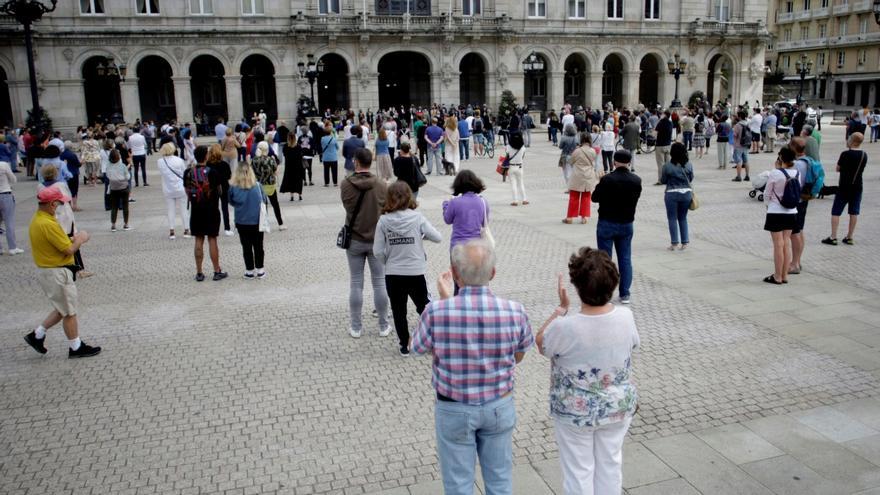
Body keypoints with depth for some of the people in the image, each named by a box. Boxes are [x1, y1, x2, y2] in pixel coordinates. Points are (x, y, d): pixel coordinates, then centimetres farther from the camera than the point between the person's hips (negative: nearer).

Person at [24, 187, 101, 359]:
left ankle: (37, 335, 26)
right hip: (56, 273, -10)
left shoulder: (36, 220, 7)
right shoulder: (48, 224, -25)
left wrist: (72, 238, 2)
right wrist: (81, 239, -5)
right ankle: (76, 347, 15)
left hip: (46, 271, 10)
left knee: (62, 309, 22)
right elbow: (69, 250, -22)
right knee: (69, 312, 4)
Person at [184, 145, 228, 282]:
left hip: (196, 210, 3)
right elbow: (219, 191, -2)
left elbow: (187, 192, 5)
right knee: (212, 240, 3)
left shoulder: (188, 173, -1)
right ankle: (217, 272, 8)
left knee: (199, 241, 8)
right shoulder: (212, 172, -12)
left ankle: (199, 273, 11)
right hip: (211, 210, -3)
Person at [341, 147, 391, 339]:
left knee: (356, 284, 9)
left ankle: (356, 327, 17)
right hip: (377, 240, 0)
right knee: (379, 283, 9)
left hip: (354, 240, 0)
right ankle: (383, 326, 18)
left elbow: (346, 206, 2)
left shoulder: (346, 185, -11)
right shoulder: (381, 185, -11)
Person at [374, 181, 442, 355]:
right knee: (424, 306, 20)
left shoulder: (383, 221, -8)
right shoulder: (417, 218, -9)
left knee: (399, 311, 14)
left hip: (393, 274, 0)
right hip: (416, 273, 0)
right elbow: (438, 237, -3)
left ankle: (404, 345, 23)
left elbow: (377, 252, -7)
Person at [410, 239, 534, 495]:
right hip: (499, 406, 2)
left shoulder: (436, 311, -24)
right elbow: (518, 357, 1)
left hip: (453, 409, -1)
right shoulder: (515, 311, -18)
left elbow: (418, 348, -2)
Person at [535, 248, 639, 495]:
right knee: (610, 463, 24)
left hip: (575, 411, -3)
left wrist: (561, 308, -8)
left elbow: (541, 343, -8)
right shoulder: (625, 317, -18)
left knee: (579, 470, 16)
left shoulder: (565, 327, -30)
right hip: (617, 407, 4)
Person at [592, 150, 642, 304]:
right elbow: (636, 197, 9)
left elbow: (595, 198, -8)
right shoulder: (636, 181, -5)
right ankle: (625, 294, 14)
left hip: (607, 224, -3)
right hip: (626, 224, 4)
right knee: (625, 259, 11)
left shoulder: (607, 179, -18)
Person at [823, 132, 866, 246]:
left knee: (836, 212, 1)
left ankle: (833, 237, -2)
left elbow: (838, 169, -6)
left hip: (844, 187, -5)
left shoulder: (845, 154, -15)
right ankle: (849, 237, 14)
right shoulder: (864, 155, 2)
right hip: (857, 187, 5)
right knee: (854, 213, 10)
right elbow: (861, 169, 13)